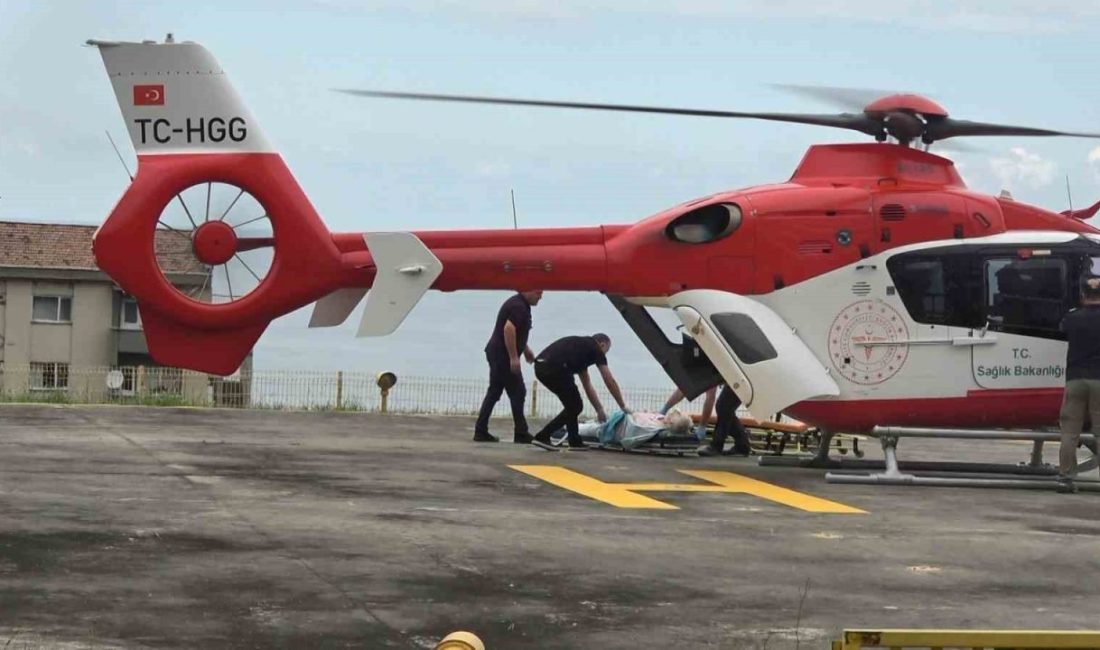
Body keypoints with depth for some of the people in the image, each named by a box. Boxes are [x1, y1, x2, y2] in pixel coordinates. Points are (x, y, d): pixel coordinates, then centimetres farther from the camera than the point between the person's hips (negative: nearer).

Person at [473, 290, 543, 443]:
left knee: (494, 392, 11)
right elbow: (508, 329, -28)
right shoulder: (519, 307, -17)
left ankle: (481, 431, 11)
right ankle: (521, 434, 2)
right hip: (503, 356, -10)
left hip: (496, 354, 10)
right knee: (517, 393, -3)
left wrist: (526, 349, 28)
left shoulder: (520, 304, 16)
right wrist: (514, 357, -26)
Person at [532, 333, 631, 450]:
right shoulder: (595, 349, 12)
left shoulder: (583, 347, 34)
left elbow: (588, 386, 40)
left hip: (540, 366, 9)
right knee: (575, 406, 8)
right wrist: (623, 407, 20)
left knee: (573, 406, 20)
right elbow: (610, 382, 11)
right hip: (554, 367, -9)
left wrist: (599, 410, 42)